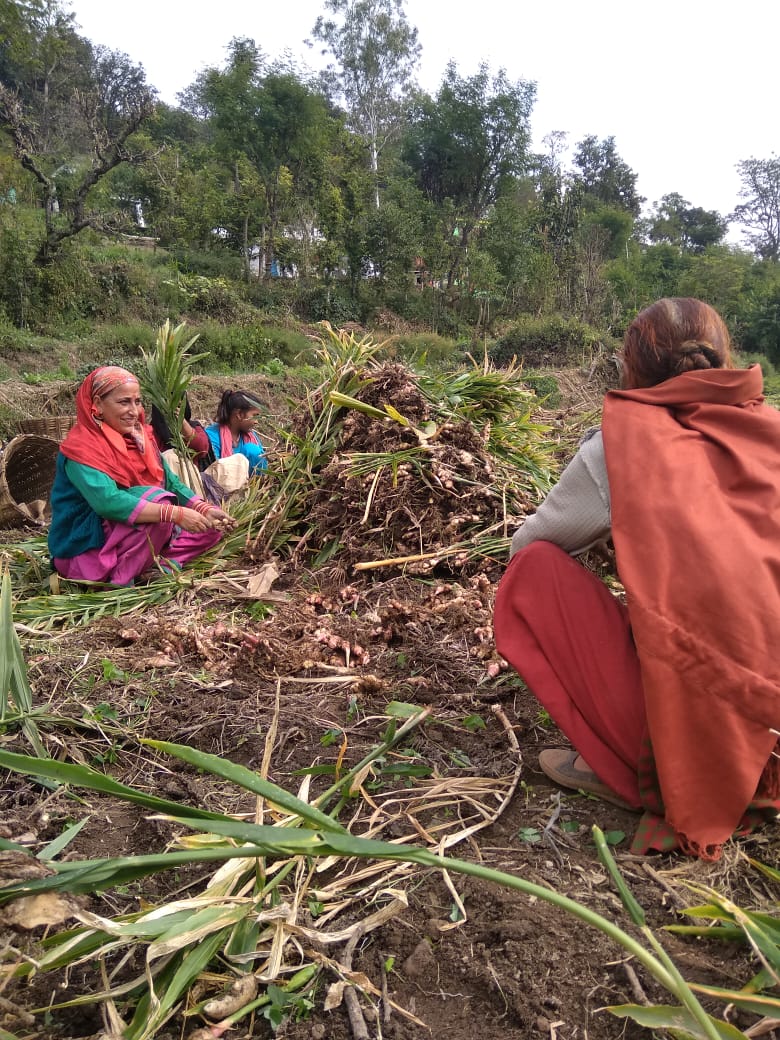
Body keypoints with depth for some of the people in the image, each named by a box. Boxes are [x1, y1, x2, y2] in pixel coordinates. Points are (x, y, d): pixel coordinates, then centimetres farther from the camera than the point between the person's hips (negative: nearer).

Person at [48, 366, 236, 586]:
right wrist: (176, 513, -38)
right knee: (156, 498, -29)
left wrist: (203, 509, -16)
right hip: (88, 550, -8)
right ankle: (121, 581, -21)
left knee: (211, 526, 0)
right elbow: (108, 502, -34)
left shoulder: (139, 436, 4)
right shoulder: (81, 448, -19)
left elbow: (170, 481, 2)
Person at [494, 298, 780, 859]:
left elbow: (526, 542, 10)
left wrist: (608, 518, 31)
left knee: (533, 571, 4)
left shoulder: (623, 440, -5)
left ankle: (628, 773, 6)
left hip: (682, 723, -6)